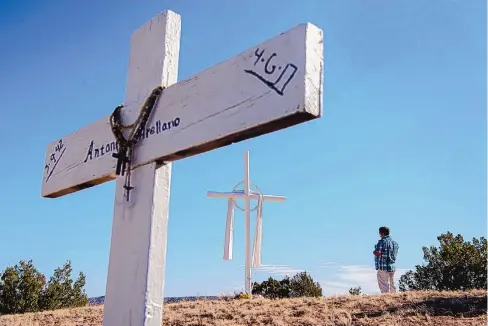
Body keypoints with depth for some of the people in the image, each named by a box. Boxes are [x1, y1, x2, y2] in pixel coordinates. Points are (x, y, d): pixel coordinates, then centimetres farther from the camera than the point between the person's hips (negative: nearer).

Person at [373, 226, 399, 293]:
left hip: (383, 267, -8)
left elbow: (377, 253, -20)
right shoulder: (394, 242, 12)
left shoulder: (382, 241, -14)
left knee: (384, 286, -4)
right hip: (392, 267, 8)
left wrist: (374, 252, 2)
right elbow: (394, 254, 17)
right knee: (392, 286, 14)